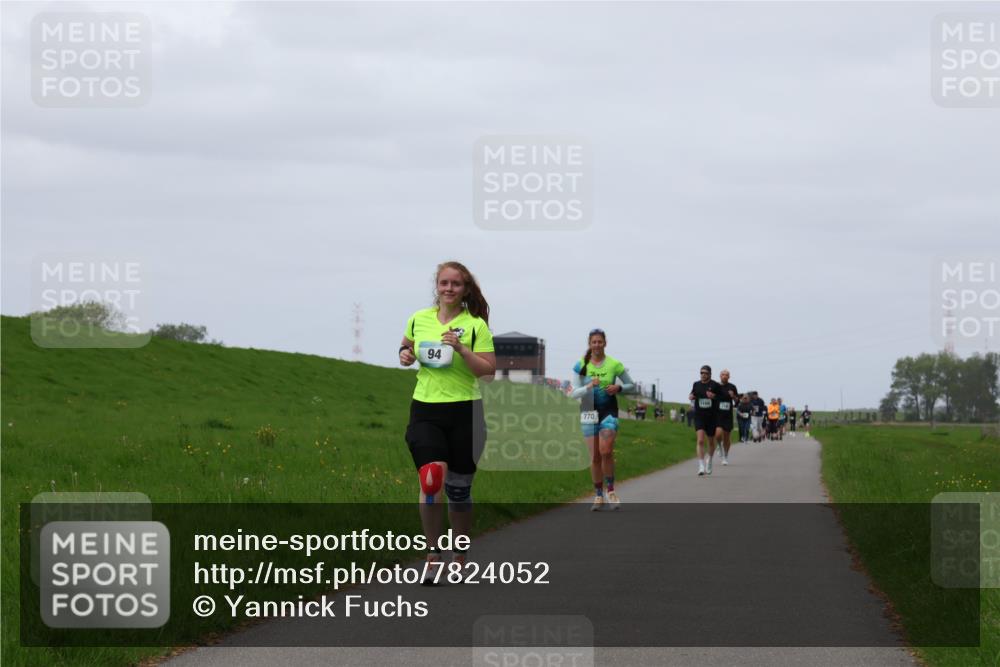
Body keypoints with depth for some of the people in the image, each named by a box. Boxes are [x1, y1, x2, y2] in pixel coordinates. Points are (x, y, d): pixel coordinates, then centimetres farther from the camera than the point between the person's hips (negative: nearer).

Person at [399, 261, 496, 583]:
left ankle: (459, 558, 25)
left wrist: (461, 350, -20)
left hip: (464, 411, -1)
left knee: (458, 489, 7)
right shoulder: (419, 319, 7)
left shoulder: (476, 325, -4)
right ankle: (434, 557, -8)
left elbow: (489, 370, -8)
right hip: (425, 410, 1)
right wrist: (405, 354, 3)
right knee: (430, 480, -16)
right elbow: (407, 347, 25)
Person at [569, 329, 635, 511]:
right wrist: (589, 386, -20)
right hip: (589, 412, 1)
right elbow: (574, 393, -3)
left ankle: (611, 491, -2)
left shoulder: (614, 365, -2)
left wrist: (618, 388, -11)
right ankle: (598, 496, 13)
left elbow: (631, 384, 10)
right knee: (595, 456, 2)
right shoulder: (581, 366, -1)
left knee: (606, 451, -18)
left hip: (609, 411, -1)